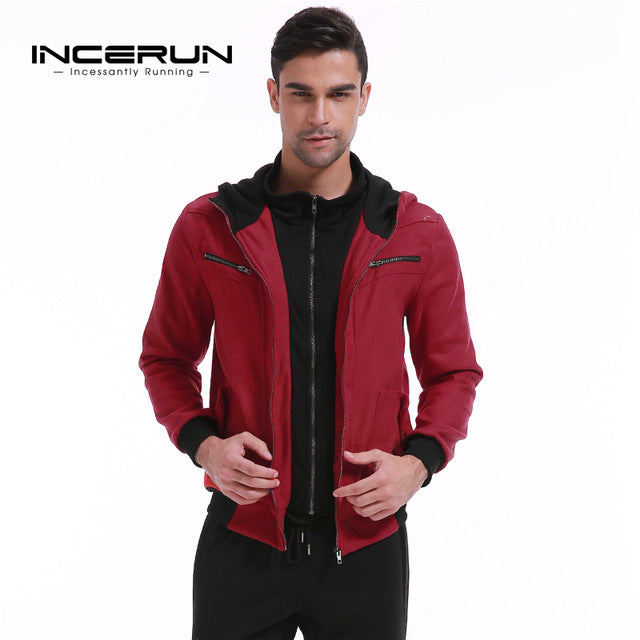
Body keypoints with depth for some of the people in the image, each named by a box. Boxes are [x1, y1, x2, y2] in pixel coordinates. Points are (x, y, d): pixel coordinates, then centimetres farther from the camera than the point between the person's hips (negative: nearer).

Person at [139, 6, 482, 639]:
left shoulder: (418, 233, 0)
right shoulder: (208, 226, -1)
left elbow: (453, 372, 7)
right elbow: (166, 357, 8)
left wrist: (418, 462, -10)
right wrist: (202, 441, -9)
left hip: (367, 540, 1)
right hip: (243, 536, 0)